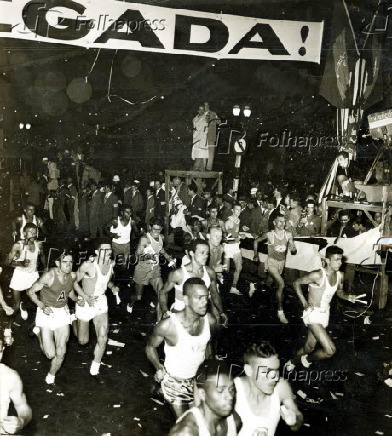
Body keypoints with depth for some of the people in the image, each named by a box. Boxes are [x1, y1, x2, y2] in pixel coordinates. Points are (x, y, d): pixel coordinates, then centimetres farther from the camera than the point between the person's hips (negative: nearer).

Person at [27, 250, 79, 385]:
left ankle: (51, 376, 31)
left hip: (63, 313, 4)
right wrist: (42, 306, -24)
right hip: (47, 313, -4)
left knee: (61, 352, 3)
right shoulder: (49, 276, -22)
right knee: (50, 354, -4)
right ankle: (39, 331, 25)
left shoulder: (73, 275, -6)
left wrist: (77, 299, -3)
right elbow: (31, 291, -12)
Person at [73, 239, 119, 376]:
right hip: (85, 303, -3)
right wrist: (86, 297, -22)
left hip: (101, 302, 4)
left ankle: (95, 367, 17)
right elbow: (74, 282, -12)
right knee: (83, 341, 13)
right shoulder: (88, 265, -24)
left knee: (102, 339, -8)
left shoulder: (111, 263, -5)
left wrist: (112, 287, -6)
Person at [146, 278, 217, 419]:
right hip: (174, 381, -4)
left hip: (199, 380, 4)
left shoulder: (210, 321, -15)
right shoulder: (168, 325, -27)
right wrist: (159, 369, -12)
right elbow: (150, 347, -7)